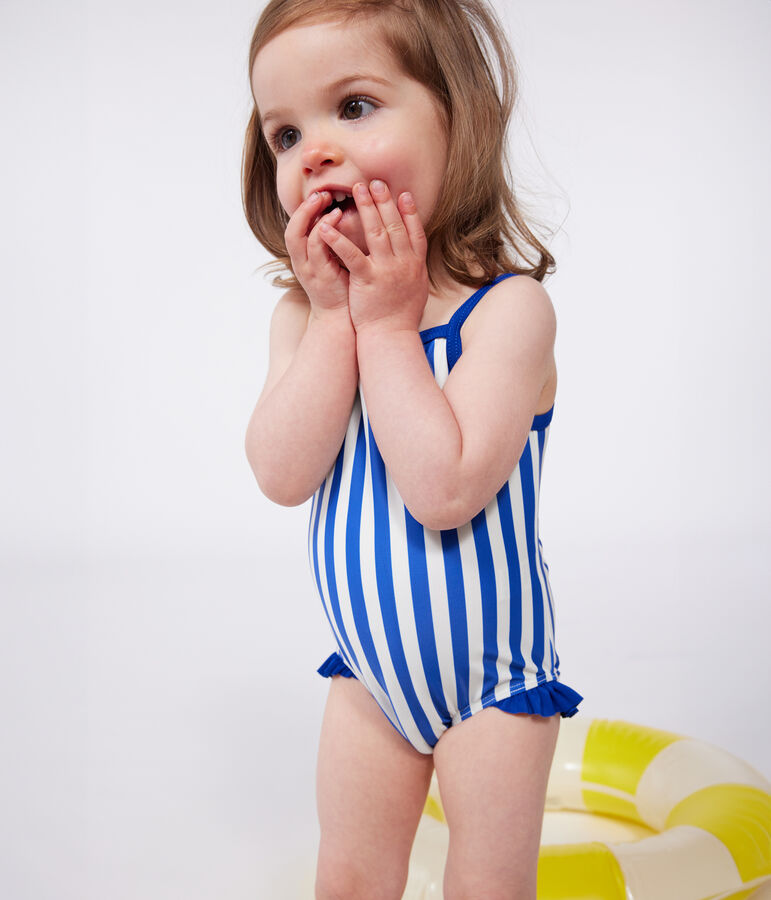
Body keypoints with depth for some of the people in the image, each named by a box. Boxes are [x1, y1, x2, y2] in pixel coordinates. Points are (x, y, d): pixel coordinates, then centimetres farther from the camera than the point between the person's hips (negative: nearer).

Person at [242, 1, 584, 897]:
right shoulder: (302, 314, -5)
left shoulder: (506, 306, -21)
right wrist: (337, 317, -21)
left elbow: (443, 489, -32)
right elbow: (283, 475, -18)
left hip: (492, 671, -4)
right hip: (369, 667, 5)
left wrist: (388, 322, -25)